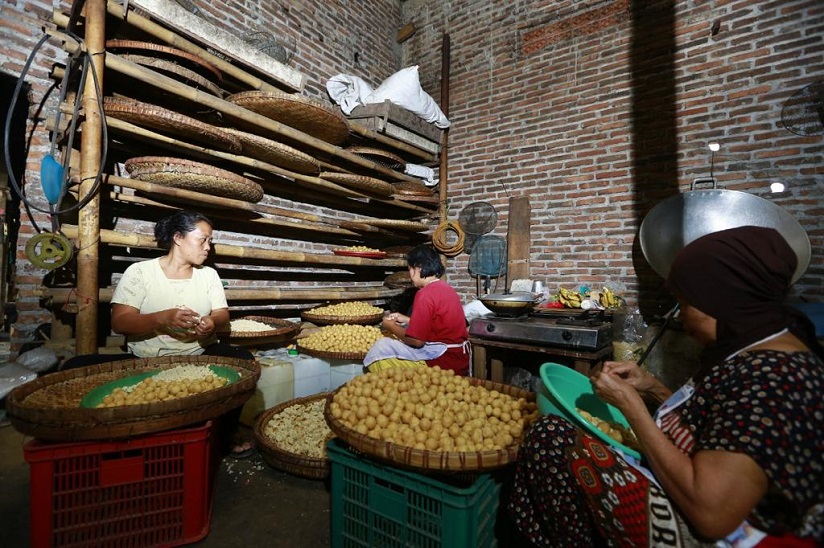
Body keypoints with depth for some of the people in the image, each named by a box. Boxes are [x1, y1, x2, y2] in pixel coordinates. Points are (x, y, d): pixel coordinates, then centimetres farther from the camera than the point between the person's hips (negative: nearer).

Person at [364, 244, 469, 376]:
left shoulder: (425, 294, -17)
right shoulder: (446, 288, 9)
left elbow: (417, 341, -16)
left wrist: (391, 327, 0)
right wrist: (407, 320, 18)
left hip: (445, 362, -9)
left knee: (382, 347, -5)